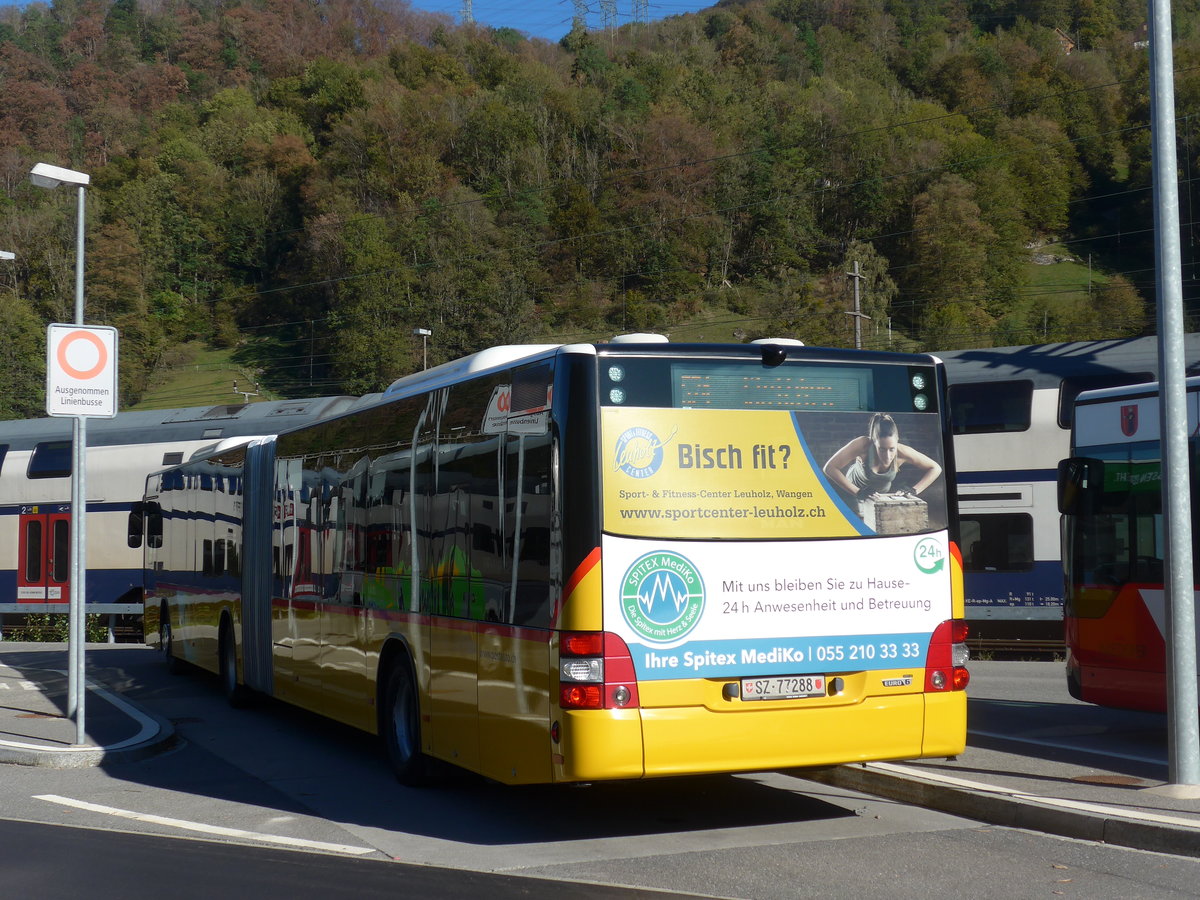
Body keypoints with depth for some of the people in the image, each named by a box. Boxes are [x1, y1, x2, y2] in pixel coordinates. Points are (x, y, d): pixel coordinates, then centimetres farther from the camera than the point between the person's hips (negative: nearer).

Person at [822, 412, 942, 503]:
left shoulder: (901, 452, -31)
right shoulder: (863, 445, -38)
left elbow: (935, 469, -17)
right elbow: (829, 468, -39)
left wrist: (914, 490, -28)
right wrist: (857, 492, -42)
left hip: (883, 497, 3)